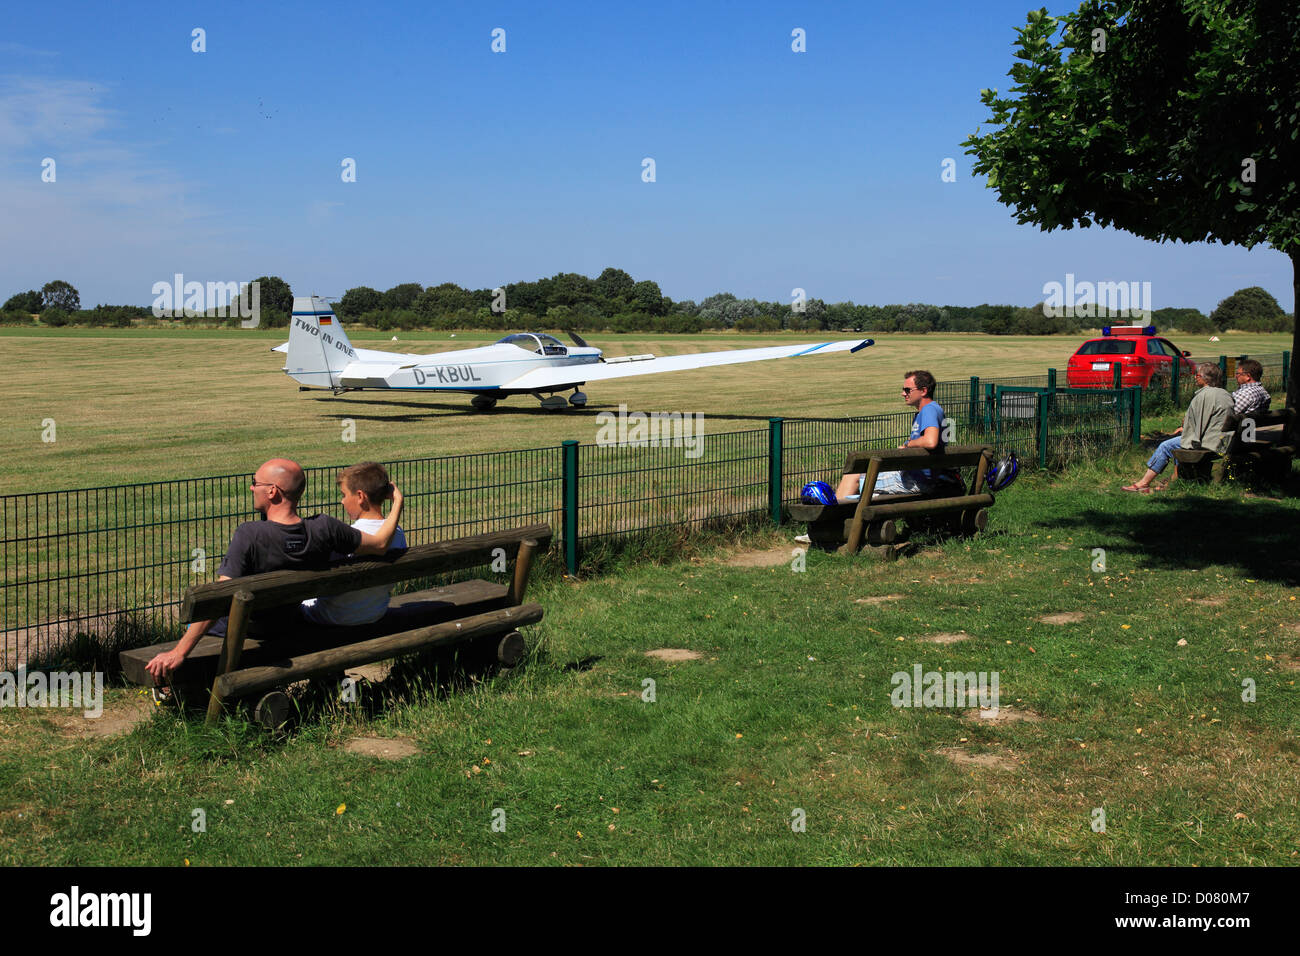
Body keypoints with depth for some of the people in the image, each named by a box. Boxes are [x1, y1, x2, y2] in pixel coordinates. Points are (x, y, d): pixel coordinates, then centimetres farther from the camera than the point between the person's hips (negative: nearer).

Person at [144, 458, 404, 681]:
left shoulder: (249, 535, -36)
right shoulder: (323, 529, -24)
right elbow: (380, 544, -14)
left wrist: (179, 652, -36)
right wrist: (397, 503, 3)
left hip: (253, 627, -5)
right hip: (296, 618, 5)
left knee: (193, 625, 25)